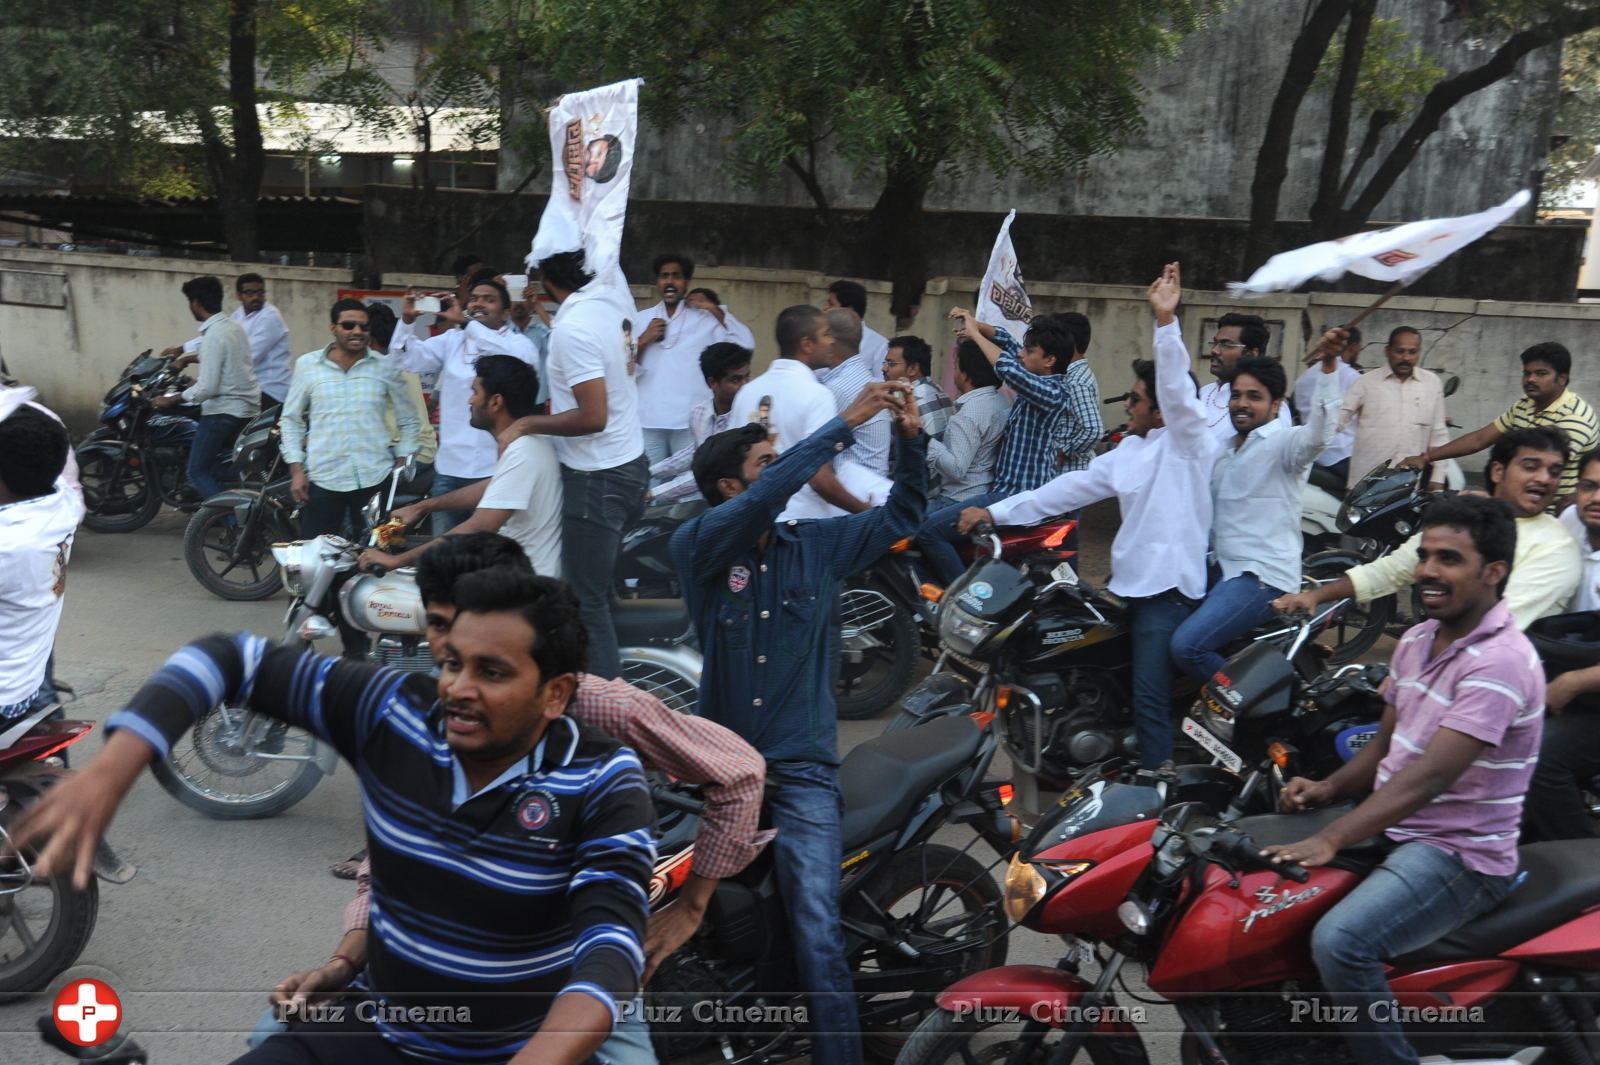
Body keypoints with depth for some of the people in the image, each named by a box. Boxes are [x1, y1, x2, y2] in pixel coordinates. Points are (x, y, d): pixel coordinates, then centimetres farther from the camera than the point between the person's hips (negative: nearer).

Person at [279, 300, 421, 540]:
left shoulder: (387, 367, 5)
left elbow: (409, 421, 11)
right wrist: (296, 469, 4)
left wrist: (402, 464, 2)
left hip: (375, 481, 0)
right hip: (322, 480, 0)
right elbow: (290, 419, 11)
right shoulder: (307, 364, 6)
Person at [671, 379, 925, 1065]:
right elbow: (764, 500, -21)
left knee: (819, 938, -13)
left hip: (801, 768, 1)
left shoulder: (819, 544, 8)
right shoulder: (696, 544, -4)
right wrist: (845, 423, -20)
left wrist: (911, 438, 0)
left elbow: (900, 515, 16)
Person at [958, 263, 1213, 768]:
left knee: (1150, 701, -12)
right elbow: (1073, 487, 15)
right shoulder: (1130, 451, 17)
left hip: (1169, 585, -9)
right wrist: (996, 512, 10)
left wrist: (1165, 320, -34)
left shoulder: (1187, 440, -5)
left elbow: (1179, 390, -24)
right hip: (1132, 583, 9)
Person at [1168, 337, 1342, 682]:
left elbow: (1318, 433, -33)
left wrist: (1329, 365, -42)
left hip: (1262, 577, -9)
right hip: (1221, 569, 9)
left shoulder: (1283, 442, -9)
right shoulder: (1226, 449, 19)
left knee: (1187, 645, -23)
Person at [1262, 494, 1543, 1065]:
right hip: (1392, 825, 9)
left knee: (1340, 942, -31)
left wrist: (1331, 839, -36)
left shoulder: (1500, 662, -21)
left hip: (1460, 853, -9)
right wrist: (1329, 788, -2)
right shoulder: (1416, 640, 8)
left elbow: (1430, 776, -30)